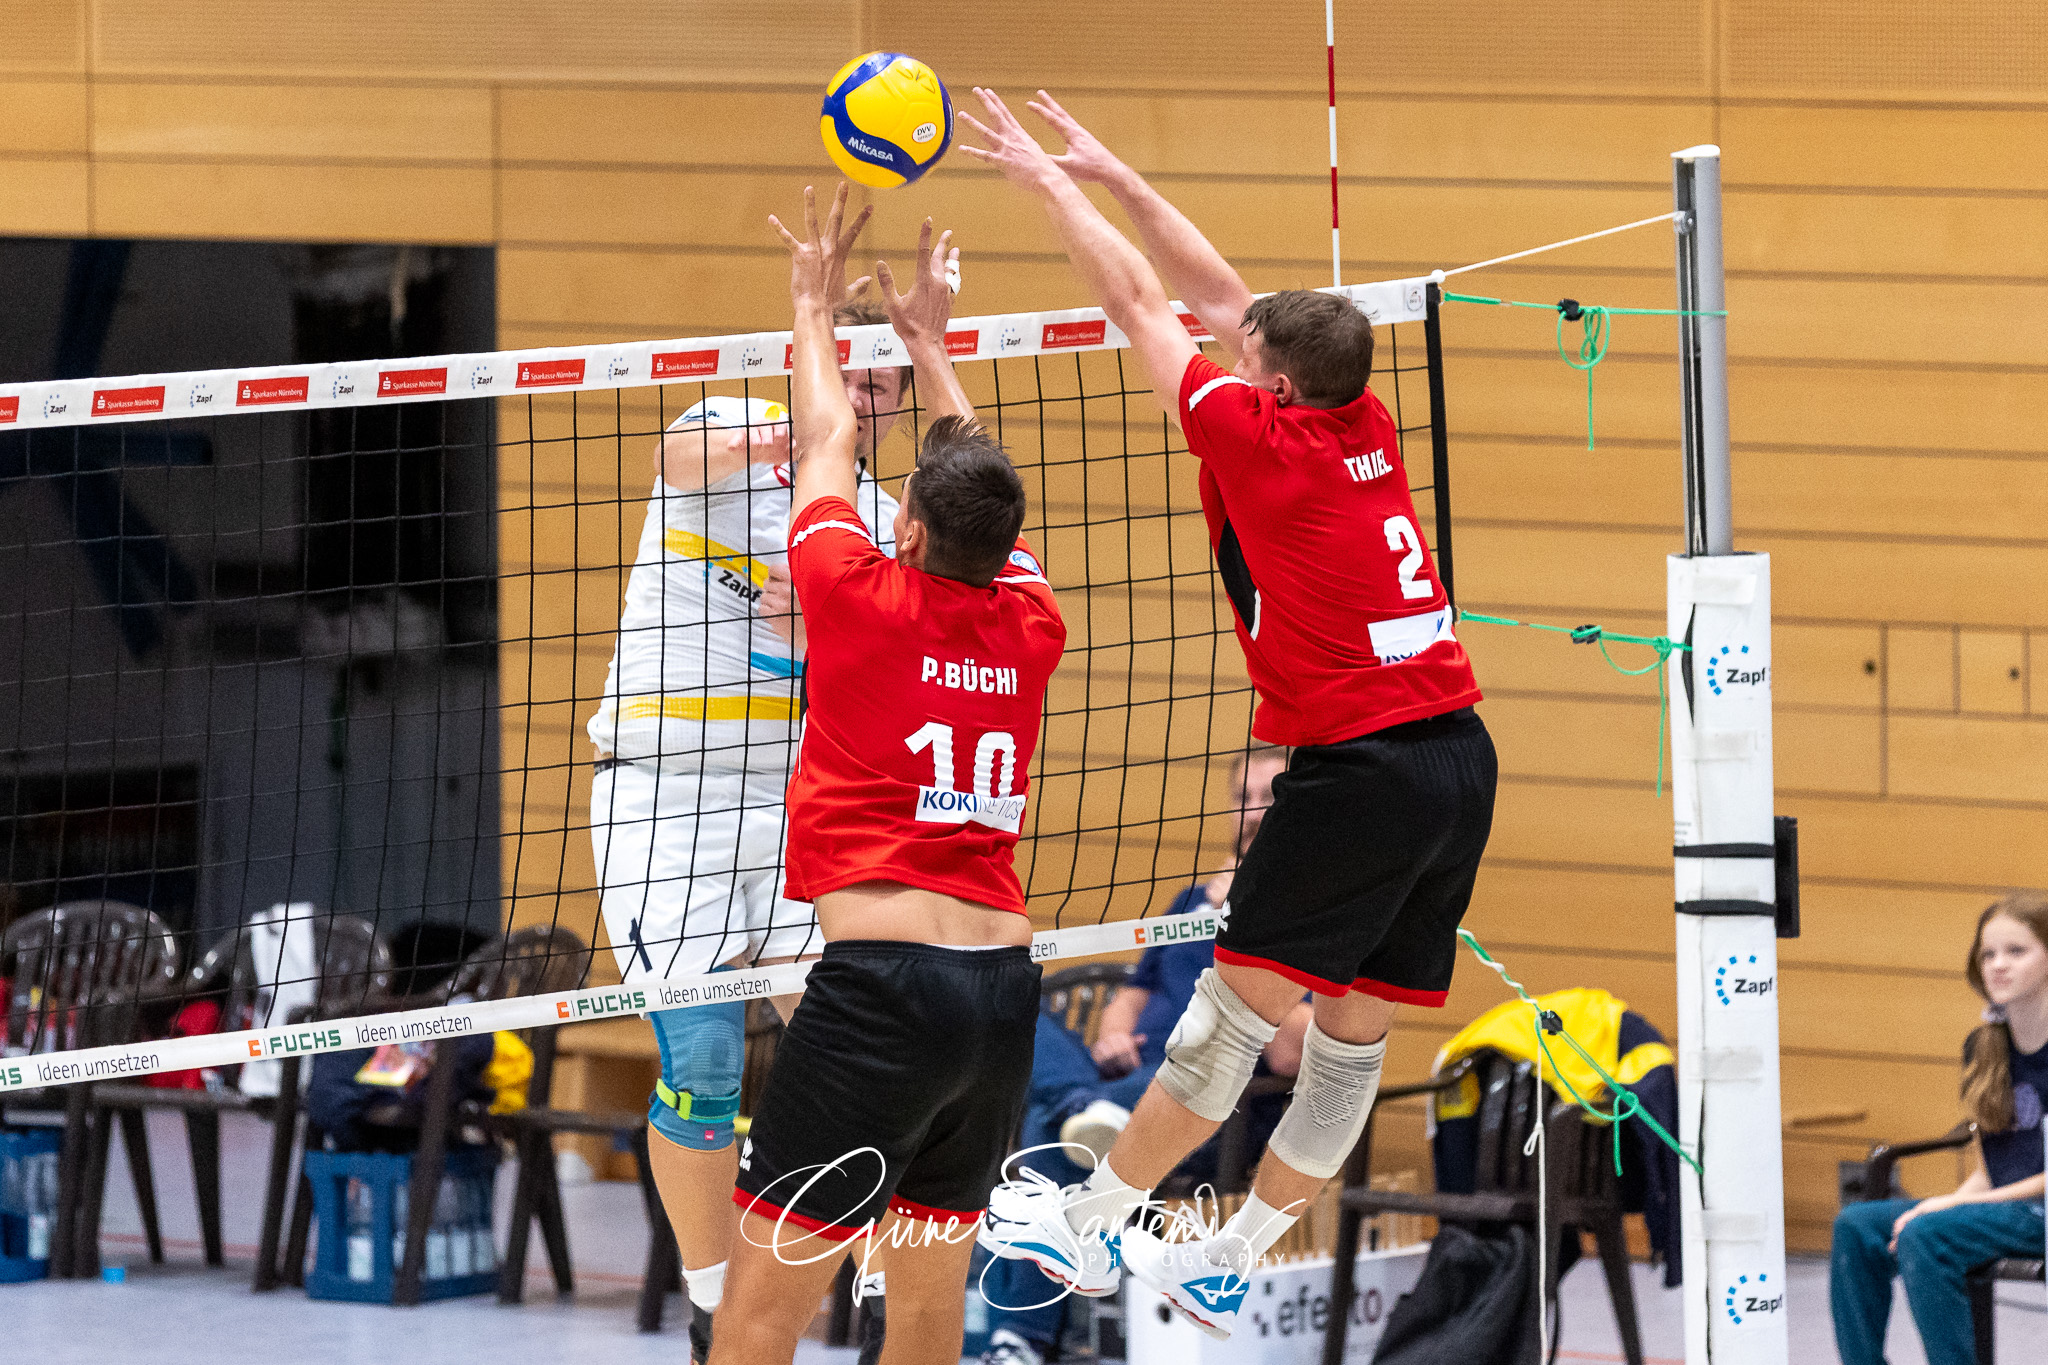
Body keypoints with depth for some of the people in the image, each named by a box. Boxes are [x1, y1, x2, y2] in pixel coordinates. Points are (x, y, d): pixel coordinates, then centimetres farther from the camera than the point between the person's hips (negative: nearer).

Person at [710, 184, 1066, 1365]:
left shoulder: (864, 600, -4)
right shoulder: (1032, 624, 8)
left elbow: (827, 450, 14)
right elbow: (983, 493, 28)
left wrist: (816, 311, 31)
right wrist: (929, 341, 42)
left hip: (884, 973, -6)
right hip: (1006, 982, 6)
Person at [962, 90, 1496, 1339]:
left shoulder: (1257, 435, -9)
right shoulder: (1367, 430, 10)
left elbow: (1140, 304, 1)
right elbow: (1218, 294, 20)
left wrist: (1049, 181, 12)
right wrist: (1111, 175, 24)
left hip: (1361, 762, -8)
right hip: (1460, 756, 8)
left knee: (1238, 1011, 0)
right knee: (1355, 1035, 10)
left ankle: (1089, 1224, 10)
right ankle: (1225, 1269, 22)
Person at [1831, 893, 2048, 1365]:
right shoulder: (1983, 1047, 13)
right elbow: (1989, 1171, 15)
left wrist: (1964, 1203, -15)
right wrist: (1950, 1202, -7)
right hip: (1999, 1202, 8)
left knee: (1926, 1237, -31)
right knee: (1855, 1227, -12)